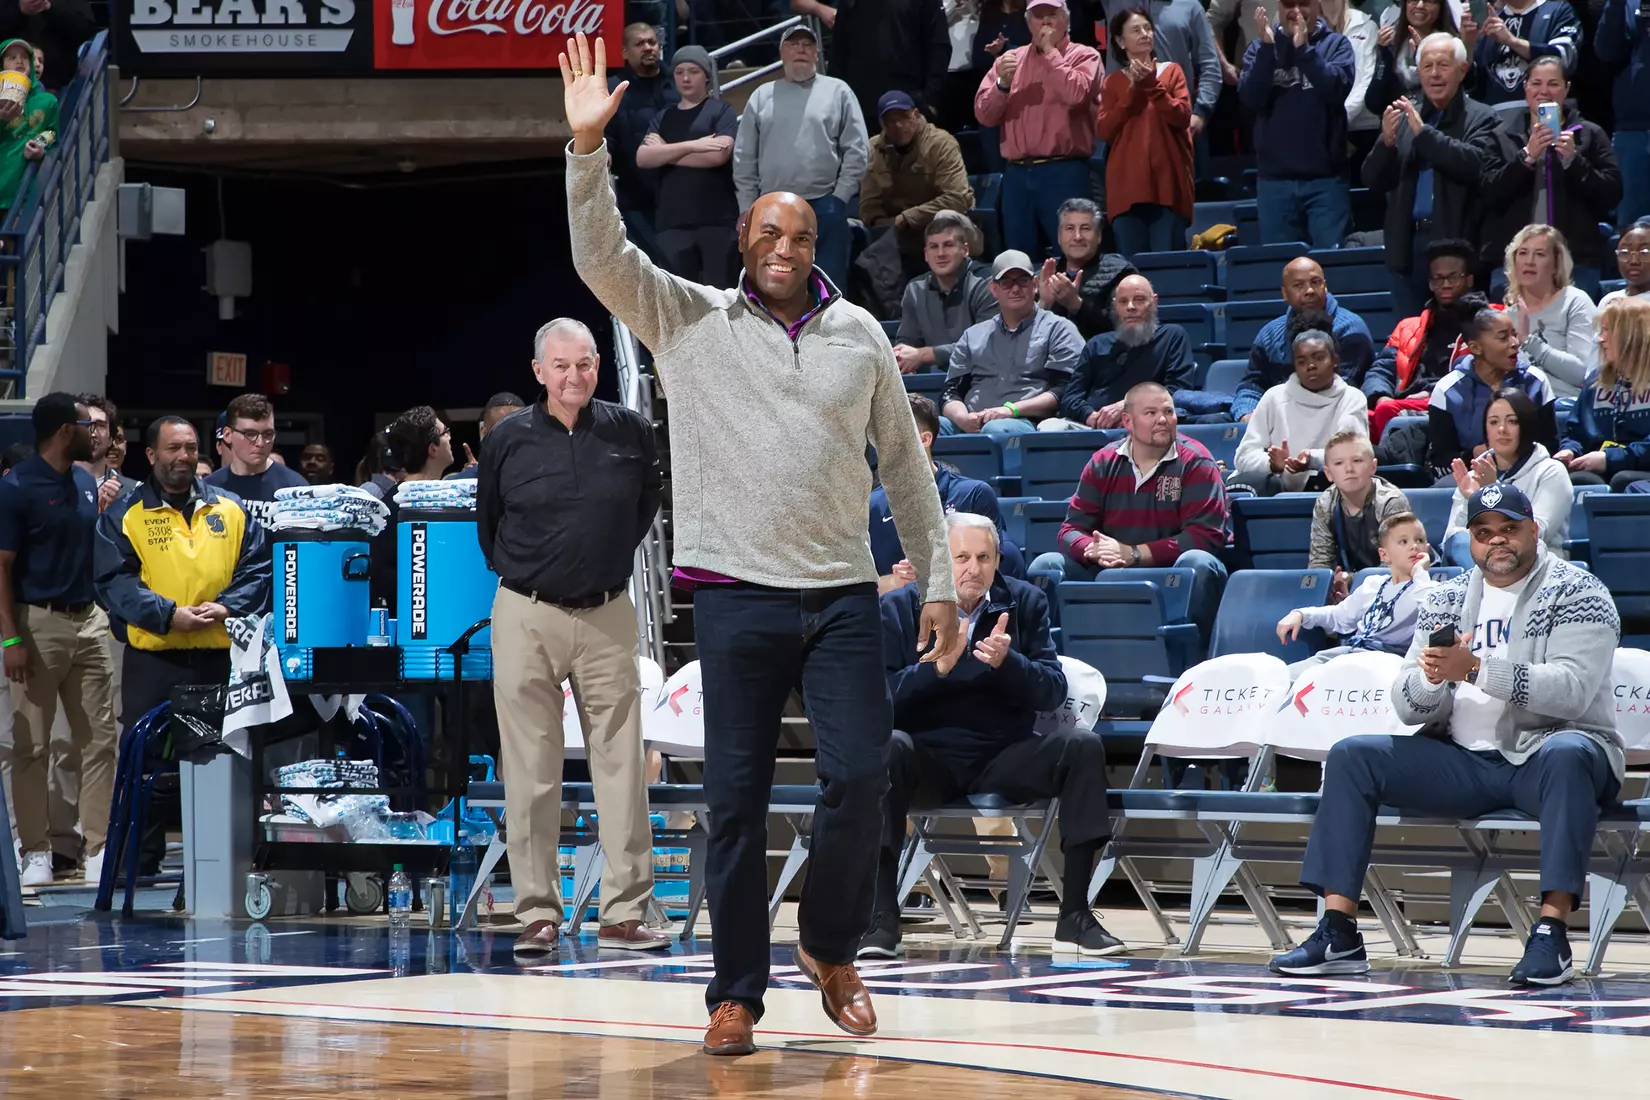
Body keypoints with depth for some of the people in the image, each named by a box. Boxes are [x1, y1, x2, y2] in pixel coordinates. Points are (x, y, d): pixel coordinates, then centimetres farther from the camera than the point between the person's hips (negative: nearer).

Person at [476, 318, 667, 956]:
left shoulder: (630, 432, 0)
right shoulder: (509, 439, -2)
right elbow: (487, 524, 12)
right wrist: (517, 575, 11)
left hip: (607, 616, 1)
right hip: (526, 617, -1)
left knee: (621, 765, 0)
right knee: (530, 773, 0)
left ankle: (623, 913, 3)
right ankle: (538, 914, 5)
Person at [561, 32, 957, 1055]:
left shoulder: (861, 335, 9)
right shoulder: (691, 321, 4)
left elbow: (905, 461, 14)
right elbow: (602, 258, -9)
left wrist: (939, 580, 12)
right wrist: (588, 144, -21)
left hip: (843, 594, 1)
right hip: (737, 592, -1)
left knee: (860, 777, -8)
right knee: (736, 799, 0)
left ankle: (832, 948, 15)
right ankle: (738, 992, 7)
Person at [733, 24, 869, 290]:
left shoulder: (838, 92, 6)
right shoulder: (761, 97, 12)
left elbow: (857, 150, 2)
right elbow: (744, 158, 11)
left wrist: (840, 197, -5)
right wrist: (747, 209, 5)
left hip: (825, 207, -2)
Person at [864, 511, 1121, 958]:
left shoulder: (1025, 602, 6)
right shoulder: (899, 607, 0)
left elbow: (1053, 692, -1)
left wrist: (1007, 662, -21)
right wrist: (936, 668, -24)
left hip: (1003, 760, 2)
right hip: (929, 759, -2)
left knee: (1082, 746, -23)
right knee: (889, 748, -35)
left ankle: (1075, 917, -20)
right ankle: (881, 919, -33)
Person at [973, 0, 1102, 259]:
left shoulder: (1083, 56, 3)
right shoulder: (1010, 59, 14)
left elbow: (1076, 94, -18)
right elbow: (984, 115, 9)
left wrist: (1050, 52, -8)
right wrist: (1003, 84, -9)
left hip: (1063, 172, -5)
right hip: (1016, 174, 5)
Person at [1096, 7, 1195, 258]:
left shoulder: (1171, 72, 9)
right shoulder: (1112, 82, 12)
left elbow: (1182, 117, -4)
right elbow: (1105, 131, 0)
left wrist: (1151, 85, -12)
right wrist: (1132, 90, -6)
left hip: (1167, 184, -1)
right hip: (1127, 187, 1)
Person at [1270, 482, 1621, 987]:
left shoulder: (1576, 594, -3)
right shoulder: (1444, 601, 12)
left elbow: (1572, 690, -20)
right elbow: (1408, 708, 6)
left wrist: (1476, 667, -29)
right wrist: (1431, 678, -19)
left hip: (1548, 750, -5)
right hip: (1465, 762, 5)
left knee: (1567, 755, -39)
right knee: (1352, 756, -10)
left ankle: (1552, 931, -45)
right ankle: (1339, 933, -17)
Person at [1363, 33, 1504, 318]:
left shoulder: (1480, 119, 2)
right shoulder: (1403, 118, 14)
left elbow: (1475, 165, -17)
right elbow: (1373, 180, 9)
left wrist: (1423, 132, -19)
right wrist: (1387, 142, -11)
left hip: (1456, 246, -4)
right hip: (1408, 246, 4)